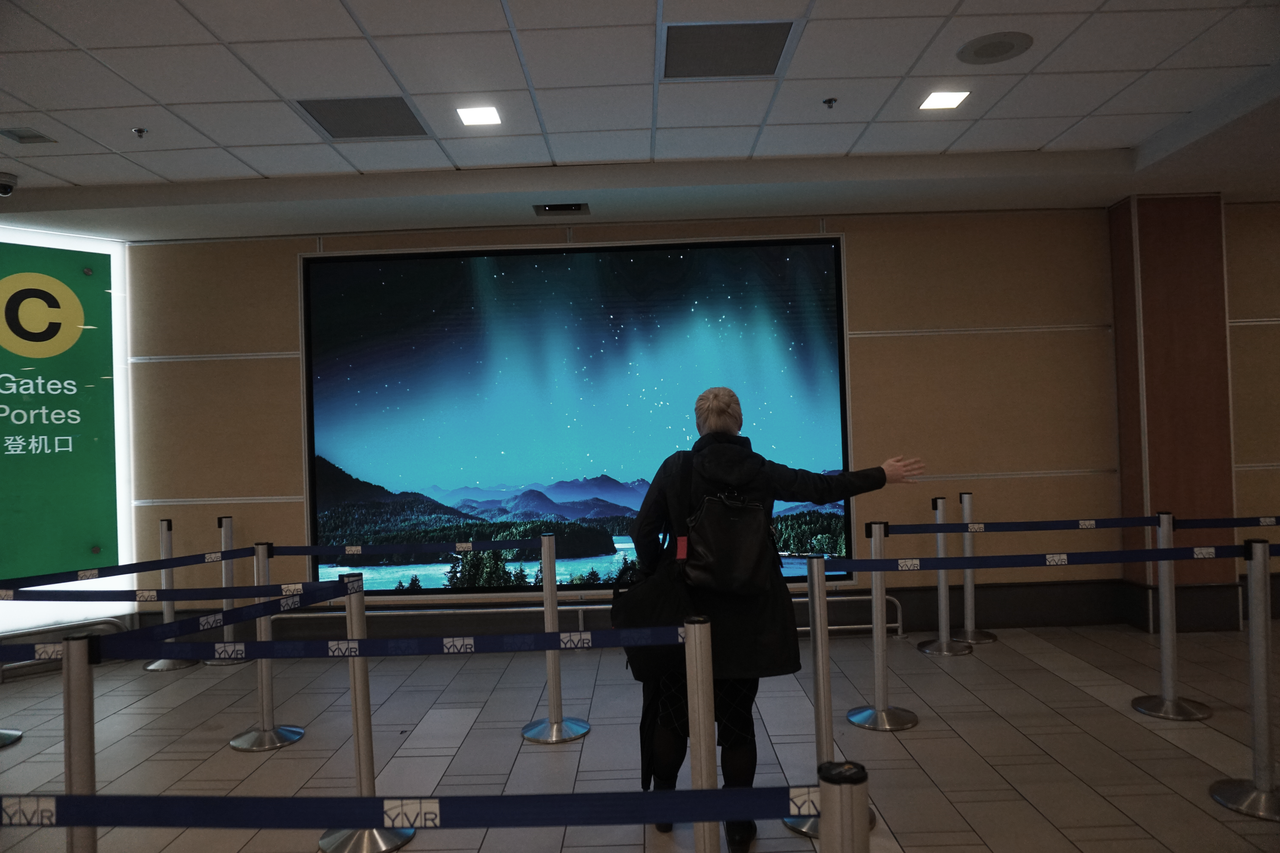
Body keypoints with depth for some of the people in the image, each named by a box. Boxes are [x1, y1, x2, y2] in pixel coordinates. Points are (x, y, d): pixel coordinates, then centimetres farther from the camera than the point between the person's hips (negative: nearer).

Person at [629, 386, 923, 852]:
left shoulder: (675, 468, -6)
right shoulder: (759, 471, -4)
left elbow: (644, 529, -6)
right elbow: (822, 487, 1)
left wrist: (656, 577, 8)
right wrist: (882, 475, 12)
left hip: (687, 609, 0)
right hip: (746, 615, 1)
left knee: (672, 709, 16)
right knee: (737, 717, 11)